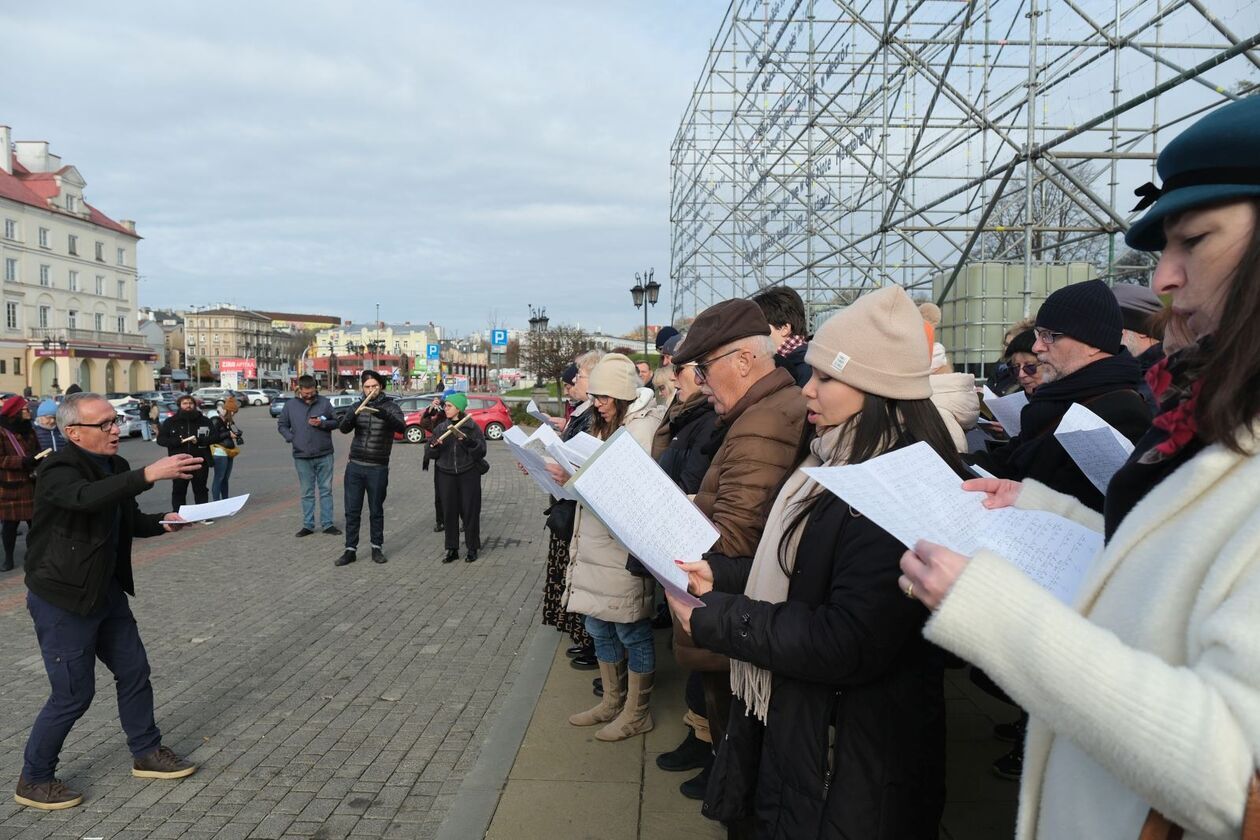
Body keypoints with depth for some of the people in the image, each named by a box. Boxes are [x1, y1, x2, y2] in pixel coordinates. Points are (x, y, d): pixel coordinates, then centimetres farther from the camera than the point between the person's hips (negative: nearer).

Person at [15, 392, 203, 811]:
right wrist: (149, 474, -54)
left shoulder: (114, 467, 4)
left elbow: (126, 521, 18)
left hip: (106, 591, 8)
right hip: (61, 599, -8)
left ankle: (147, 753, 31)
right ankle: (33, 781, 21)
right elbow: (86, 497, -44)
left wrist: (161, 523, -2)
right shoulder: (58, 470, -20)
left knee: (134, 671, 14)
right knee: (74, 694, 0)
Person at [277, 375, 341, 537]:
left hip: (324, 455, 0)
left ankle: (328, 524, 13)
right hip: (302, 457, 0)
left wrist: (322, 423, -14)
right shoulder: (290, 405, 1)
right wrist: (291, 438, -7)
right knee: (307, 493, 9)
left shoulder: (324, 403, 0)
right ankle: (308, 525, 16)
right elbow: (281, 425, 9)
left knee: (326, 490, 6)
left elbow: (336, 422, 4)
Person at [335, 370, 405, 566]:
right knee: (352, 511, 5)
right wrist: (351, 415, -27)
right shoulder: (359, 407, 7)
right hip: (354, 466, 3)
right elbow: (343, 429, -5)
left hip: (377, 469, -3)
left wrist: (384, 416, -40)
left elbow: (401, 426, -21)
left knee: (376, 511, 8)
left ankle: (377, 548, 20)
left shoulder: (390, 407, -3)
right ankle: (350, 550, 12)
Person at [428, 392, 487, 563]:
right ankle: (452, 549, 13)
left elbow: (482, 451, -7)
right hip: (446, 475, 3)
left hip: (468, 475, -3)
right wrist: (433, 446, -14)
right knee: (449, 512, 3)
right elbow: (430, 454, 7)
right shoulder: (440, 428, 8)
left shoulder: (472, 427, -2)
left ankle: (472, 549, 13)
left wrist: (468, 441, -23)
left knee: (470, 511, 0)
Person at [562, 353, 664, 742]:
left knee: (631, 629, 5)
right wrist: (564, 472, 1)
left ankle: (637, 712, 21)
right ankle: (612, 701, 34)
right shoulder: (604, 427, 13)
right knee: (600, 626, 18)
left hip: (625, 546, -9)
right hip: (593, 543, 9)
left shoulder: (644, 427, -14)